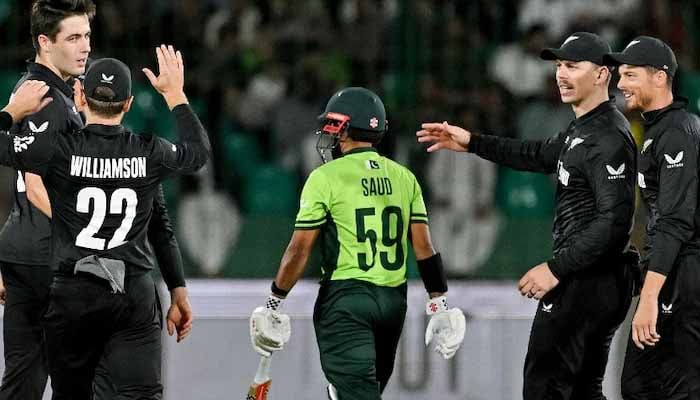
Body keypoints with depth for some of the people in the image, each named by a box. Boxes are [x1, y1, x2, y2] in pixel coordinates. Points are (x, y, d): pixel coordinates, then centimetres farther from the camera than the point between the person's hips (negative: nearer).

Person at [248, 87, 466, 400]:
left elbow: (299, 250, -10)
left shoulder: (326, 178, -8)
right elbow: (424, 247, 4)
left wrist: (273, 304, -2)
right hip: (393, 301, 6)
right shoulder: (403, 178, 7)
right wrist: (440, 307, 8)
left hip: (345, 300, -6)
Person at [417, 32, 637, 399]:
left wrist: (556, 269, -24)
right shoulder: (582, 129, 15)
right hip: (589, 280, 11)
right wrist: (473, 143, 27)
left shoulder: (608, 138, -17)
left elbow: (614, 221, -24)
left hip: (587, 282, -11)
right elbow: (543, 156, 33)